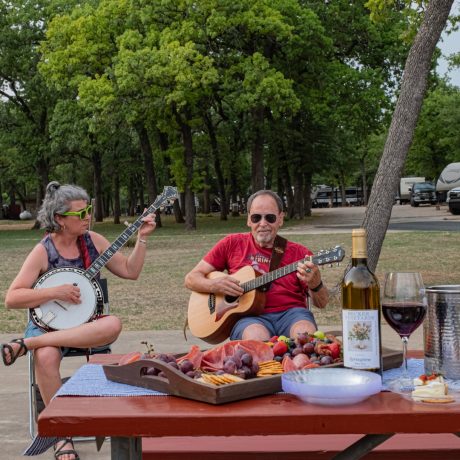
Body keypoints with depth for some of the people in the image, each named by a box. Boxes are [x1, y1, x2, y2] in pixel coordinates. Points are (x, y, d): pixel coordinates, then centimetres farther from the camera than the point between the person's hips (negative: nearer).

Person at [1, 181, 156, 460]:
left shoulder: (93, 240, 6)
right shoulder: (43, 252, -6)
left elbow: (130, 271, 8)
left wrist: (142, 237, -2)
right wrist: (55, 292, -20)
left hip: (84, 322, 3)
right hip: (48, 323, -3)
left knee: (114, 325, -33)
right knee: (46, 357, -38)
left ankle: (27, 344, -30)